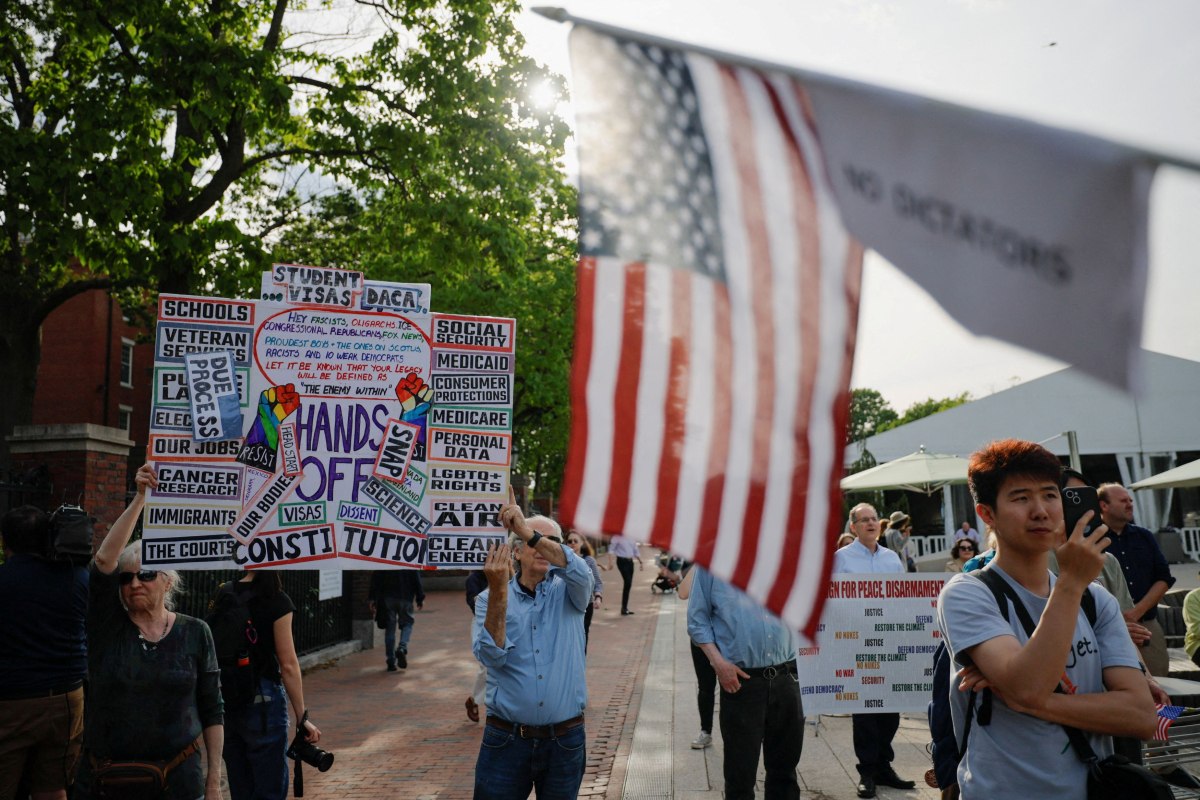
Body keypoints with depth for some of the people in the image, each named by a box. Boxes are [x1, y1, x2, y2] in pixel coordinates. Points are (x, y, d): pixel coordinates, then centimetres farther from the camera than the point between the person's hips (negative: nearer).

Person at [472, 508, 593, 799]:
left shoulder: (567, 593, 2)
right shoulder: (489, 599, 1)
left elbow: (579, 572, -22)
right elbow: (492, 656, -15)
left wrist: (527, 530, -32)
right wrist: (499, 592, -27)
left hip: (565, 741, 1)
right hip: (505, 740, -1)